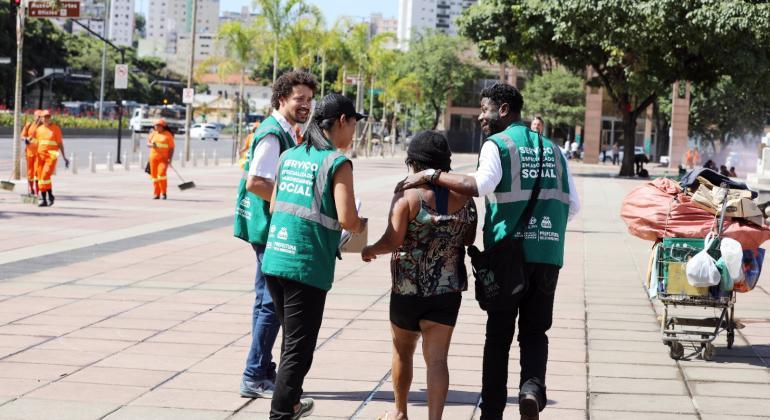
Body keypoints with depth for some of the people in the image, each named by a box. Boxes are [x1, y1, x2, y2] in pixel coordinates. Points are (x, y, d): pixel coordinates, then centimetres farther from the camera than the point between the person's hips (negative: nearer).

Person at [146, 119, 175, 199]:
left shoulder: (168, 135, 0)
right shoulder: (153, 133, 12)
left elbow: (171, 148, -2)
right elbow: (148, 143, 8)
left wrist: (170, 159, -12)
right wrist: (152, 145, -16)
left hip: (164, 158, -4)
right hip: (153, 157, 4)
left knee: (161, 173, -20)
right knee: (154, 175, 2)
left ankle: (164, 192, -8)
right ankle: (156, 194, 10)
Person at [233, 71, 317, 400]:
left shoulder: (285, 133, 15)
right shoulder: (272, 134, -17)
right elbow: (255, 182, -25)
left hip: (276, 229, 11)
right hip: (269, 228, -11)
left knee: (269, 300, 15)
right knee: (271, 302, -6)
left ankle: (263, 372, 24)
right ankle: (255, 377, -1)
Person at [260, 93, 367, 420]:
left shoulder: (289, 156, 12)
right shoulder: (337, 162, -9)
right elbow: (348, 220, -16)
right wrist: (361, 224, 5)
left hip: (274, 258, 7)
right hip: (307, 267, -7)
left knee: (292, 339, 24)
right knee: (299, 347, 1)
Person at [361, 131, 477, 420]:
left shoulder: (408, 196, -13)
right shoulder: (463, 198, -1)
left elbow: (393, 241, -18)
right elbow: (469, 239, 8)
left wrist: (369, 251, 0)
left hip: (408, 288, -2)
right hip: (448, 288, 2)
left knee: (402, 352, 18)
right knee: (437, 358, 1)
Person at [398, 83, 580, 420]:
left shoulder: (497, 144, -3)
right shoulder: (551, 148, 14)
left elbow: (481, 185, -22)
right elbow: (573, 205, 11)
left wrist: (432, 176, -16)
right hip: (548, 254, 4)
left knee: (498, 335, 7)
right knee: (534, 332, 12)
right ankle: (532, 388, -14)